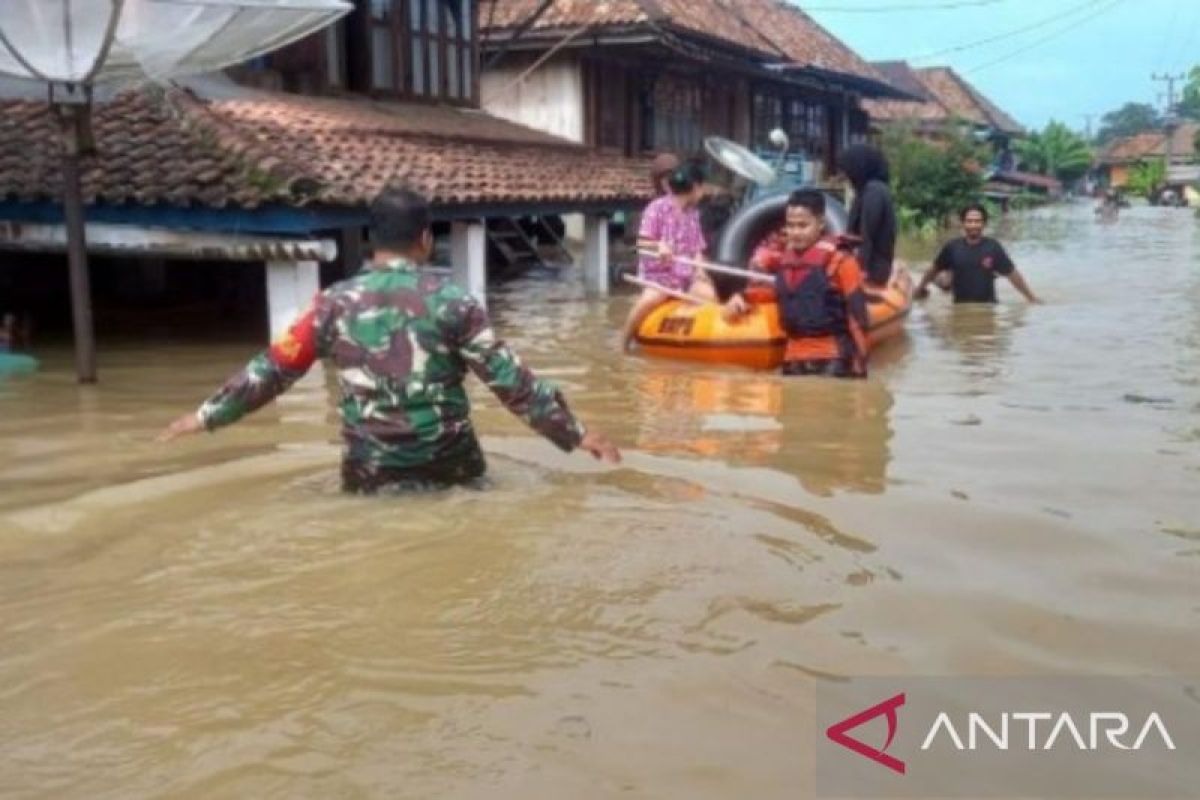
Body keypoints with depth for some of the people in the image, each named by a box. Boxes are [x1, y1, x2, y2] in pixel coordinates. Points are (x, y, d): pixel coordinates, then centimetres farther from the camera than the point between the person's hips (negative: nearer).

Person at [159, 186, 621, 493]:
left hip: (370, 476, 1)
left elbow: (273, 370, 4)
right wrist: (576, 435, -1)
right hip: (449, 468, -1)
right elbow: (510, 380, -7)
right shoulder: (452, 303, -6)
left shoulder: (335, 304, -1)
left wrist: (206, 415, 18)